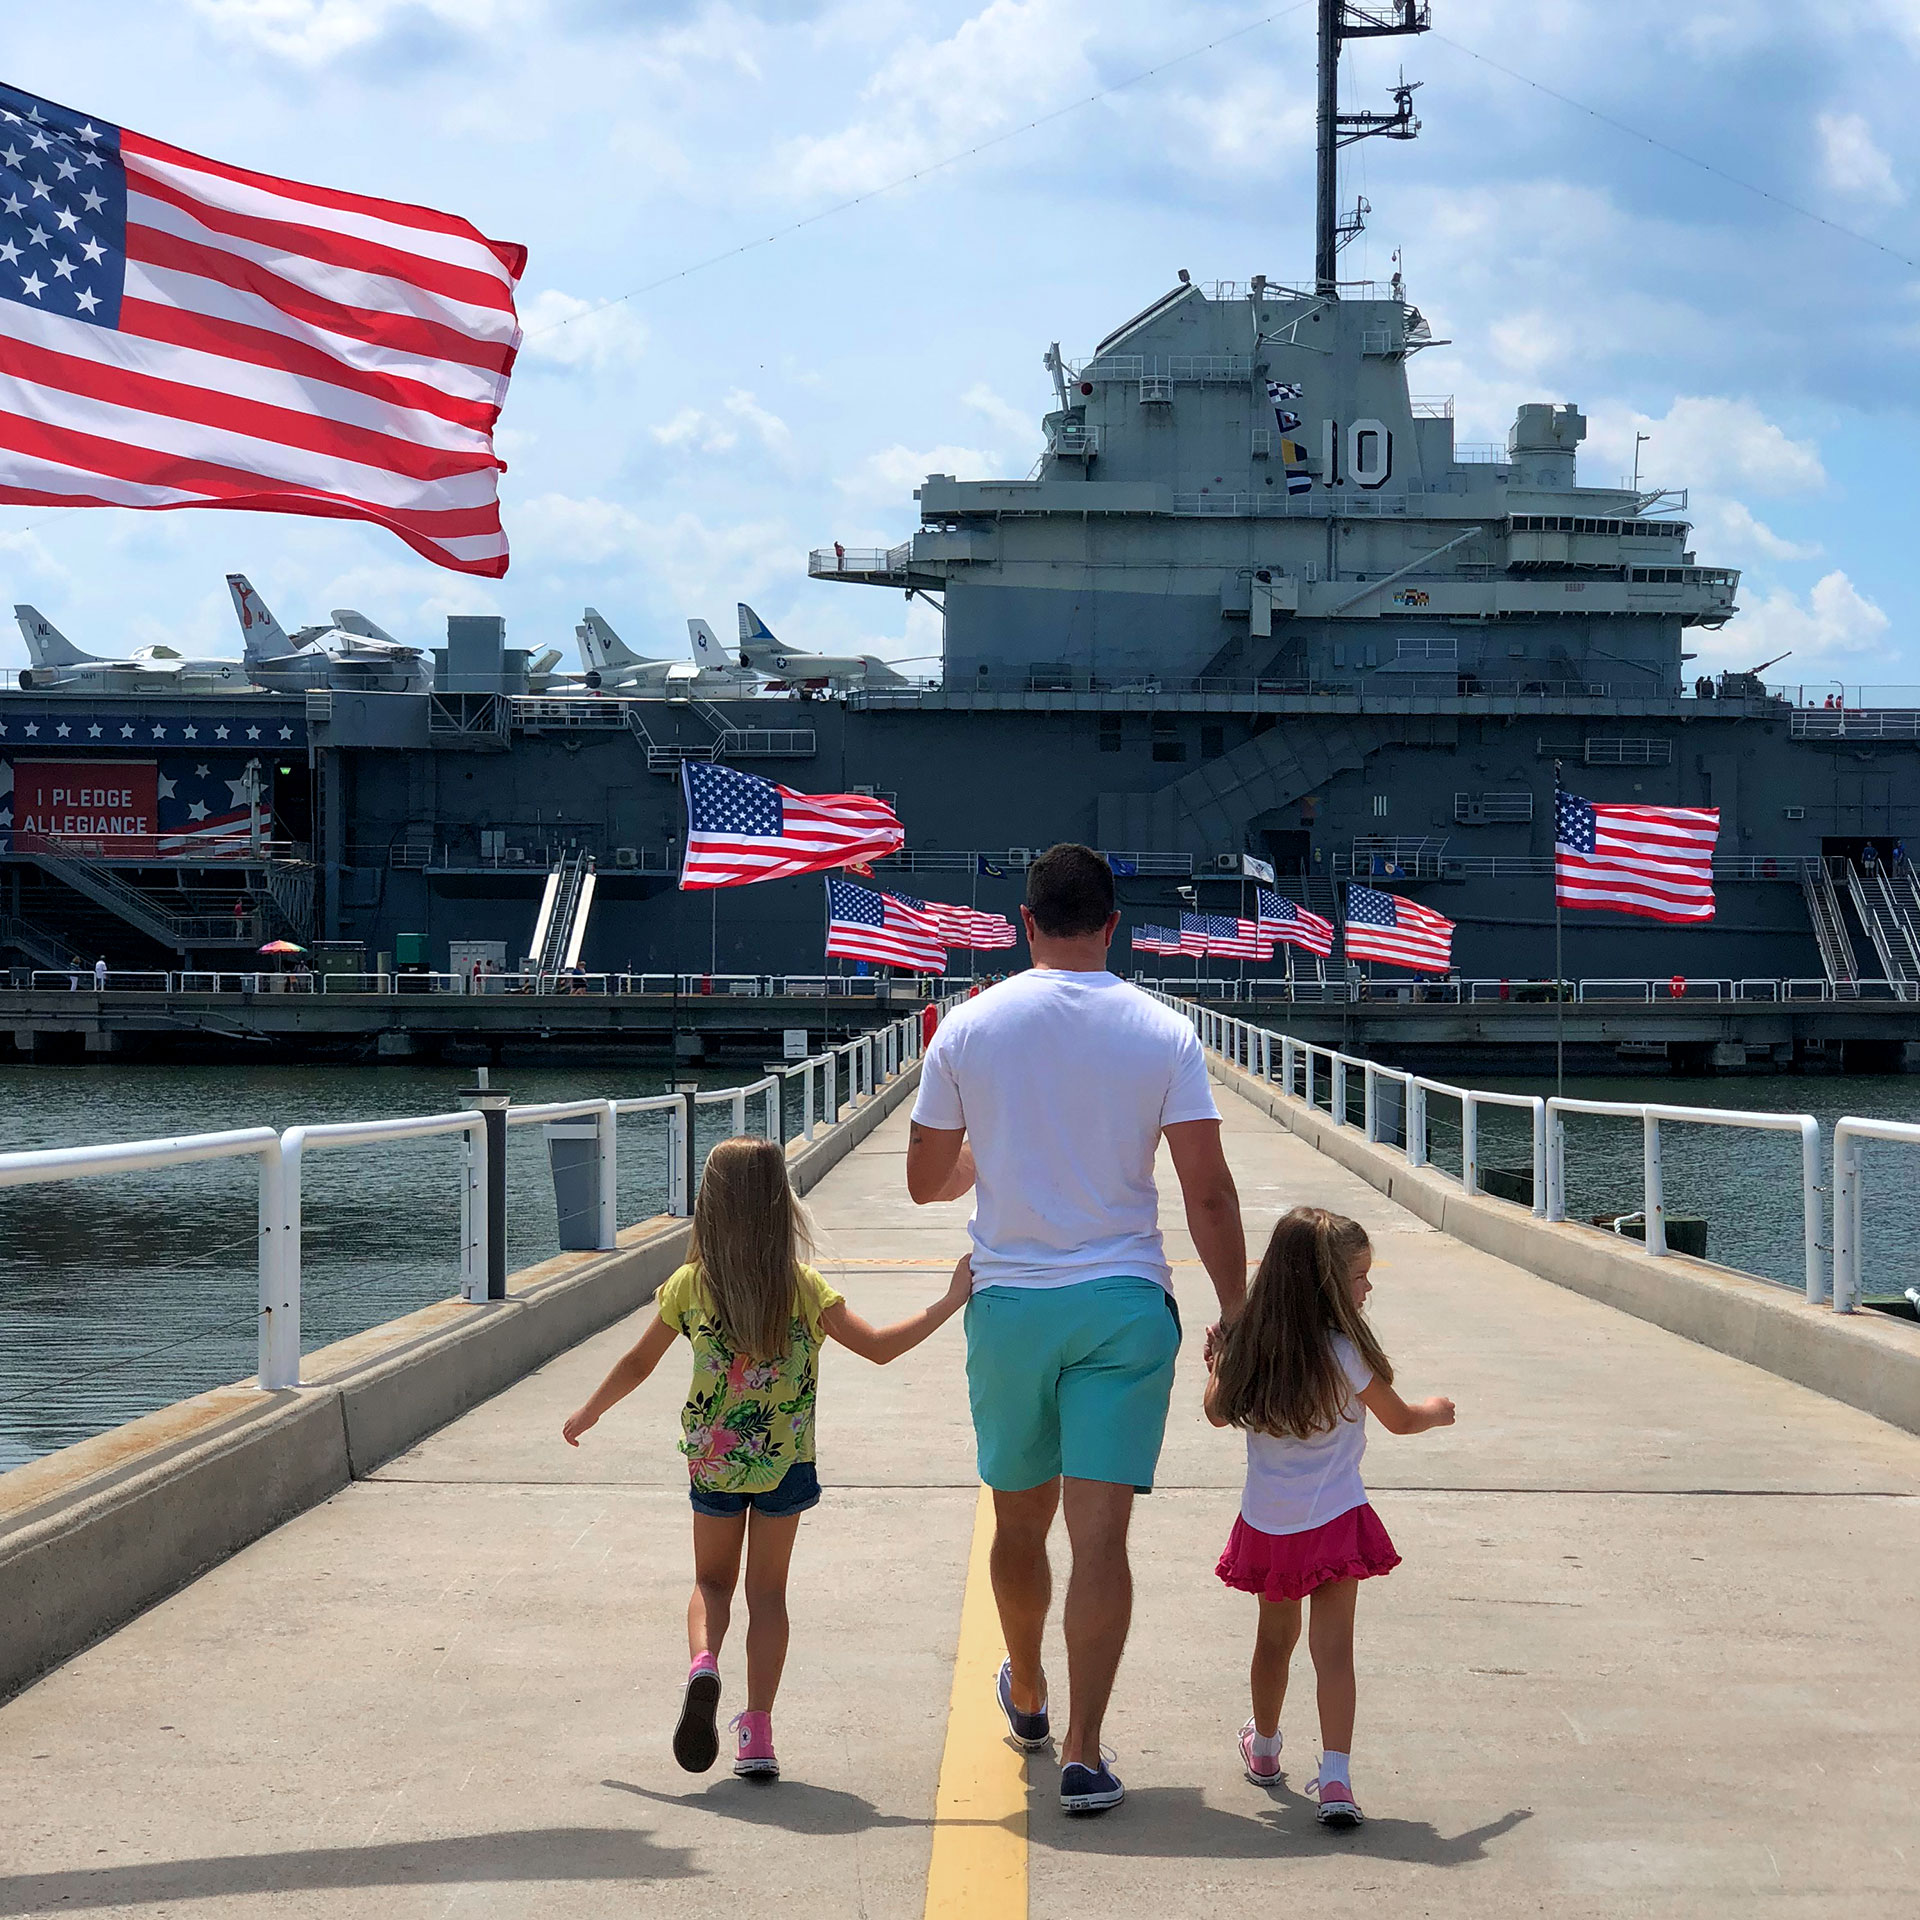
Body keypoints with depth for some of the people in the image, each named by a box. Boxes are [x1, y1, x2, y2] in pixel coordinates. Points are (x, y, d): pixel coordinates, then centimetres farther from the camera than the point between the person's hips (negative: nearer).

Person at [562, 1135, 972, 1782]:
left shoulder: (691, 1285, -7)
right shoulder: (804, 1287, -10)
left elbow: (637, 1363, 3)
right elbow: (878, 1346, -11)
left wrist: (587, 1414, 19)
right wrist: (949, 1303, -5)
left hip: (712, 1459, 1)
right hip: (784, 1460, 0)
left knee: (712, 1581, 18)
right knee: (768, 1590, 10)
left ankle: (702, 1664, -13)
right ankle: (757, 1734, 5)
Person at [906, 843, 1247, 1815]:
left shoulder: (968, 1027, -2)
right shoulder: (1161, 1033, -5)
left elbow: (926, 1180, 5)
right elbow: (1207, 1191, -8)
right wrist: (1235, 1315, 0)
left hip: (1010, 1303, 1)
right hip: (1126, 1300, -1)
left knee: (1020, 1521, 18)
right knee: (1099, 1532, -2)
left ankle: (1027, 1694, 41)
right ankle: (1082, 1754, -6)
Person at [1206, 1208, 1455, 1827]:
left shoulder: (1250, 1348, -3)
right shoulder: (1346, 1354, -15)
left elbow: (1218, 1411, 13)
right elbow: (1399, 1419, 0)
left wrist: (1216, 1362, 32)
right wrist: (1437, 1411, 22)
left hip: (1266, 1525, 4)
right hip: (1333, 1522, -4)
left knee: (1275, 1637, 22)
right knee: (1334, 1648, -5)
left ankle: (1264, 1747, 40)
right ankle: (1334, 1778, -14)